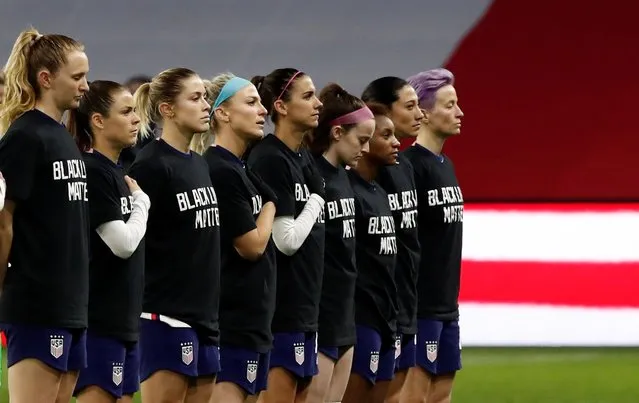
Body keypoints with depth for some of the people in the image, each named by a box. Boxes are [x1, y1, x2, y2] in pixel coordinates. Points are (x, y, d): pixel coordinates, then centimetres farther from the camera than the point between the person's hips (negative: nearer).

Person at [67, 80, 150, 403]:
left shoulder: (117, 173, 15)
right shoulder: (91, 172, -12)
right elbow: (123, 243, -18)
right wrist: (141, 201, -3)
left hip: (124, 319, 9)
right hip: (98, 319, -9)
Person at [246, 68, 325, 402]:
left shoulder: (302, 159, 13)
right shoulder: (270, 161, -13)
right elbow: (287, 240, -17)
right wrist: (315, 203, -5)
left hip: (303, 306, 9)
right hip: (279, 308, -9)